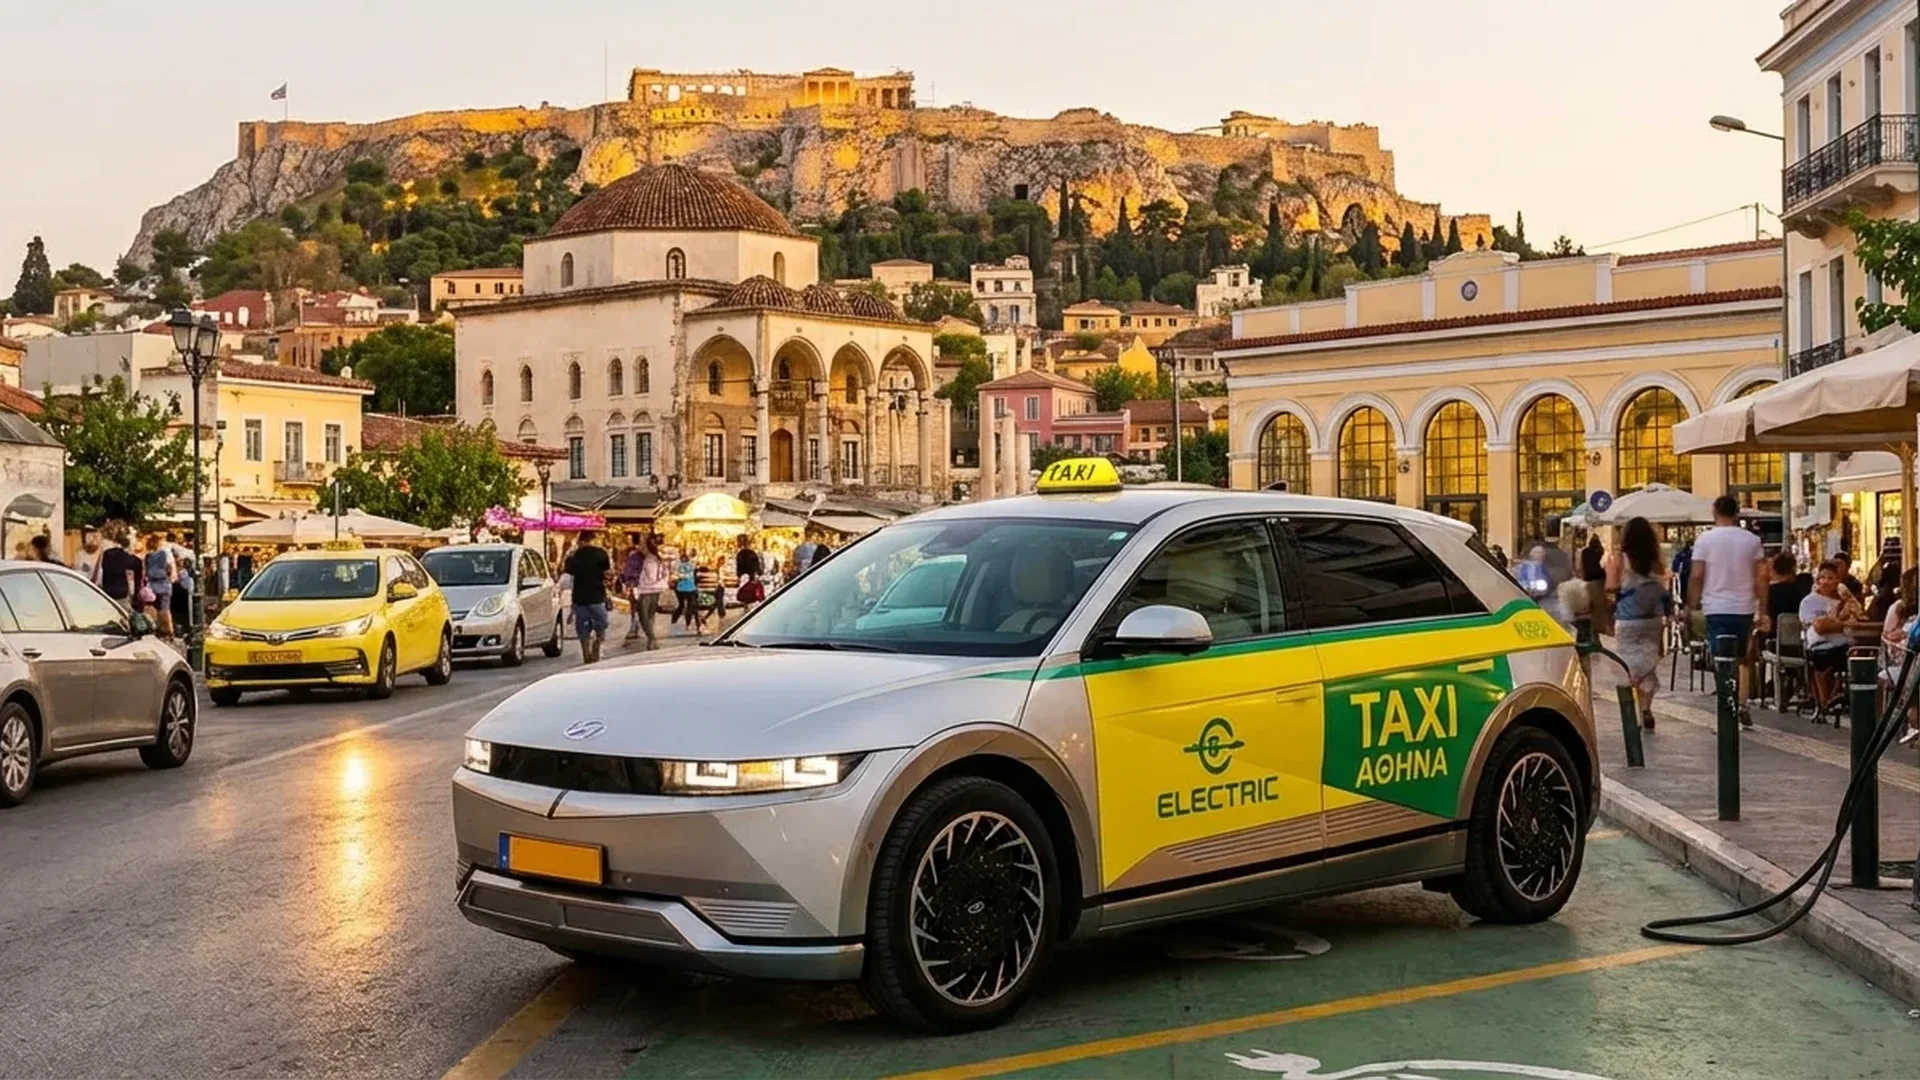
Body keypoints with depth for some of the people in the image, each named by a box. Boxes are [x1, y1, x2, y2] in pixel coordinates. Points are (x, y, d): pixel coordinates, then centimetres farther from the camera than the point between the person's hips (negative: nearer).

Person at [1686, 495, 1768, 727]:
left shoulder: (1705, 539, -5)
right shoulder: (1751, 540, 3)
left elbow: (1696, 576, -8)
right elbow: (1761, 577, 3)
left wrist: (1692, 604, 2)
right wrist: (1762, 611, 8)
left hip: (1716, 609, -3)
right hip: (1744, 608, 3)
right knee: (1742, 659, 17)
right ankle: (1742, 706, 10)